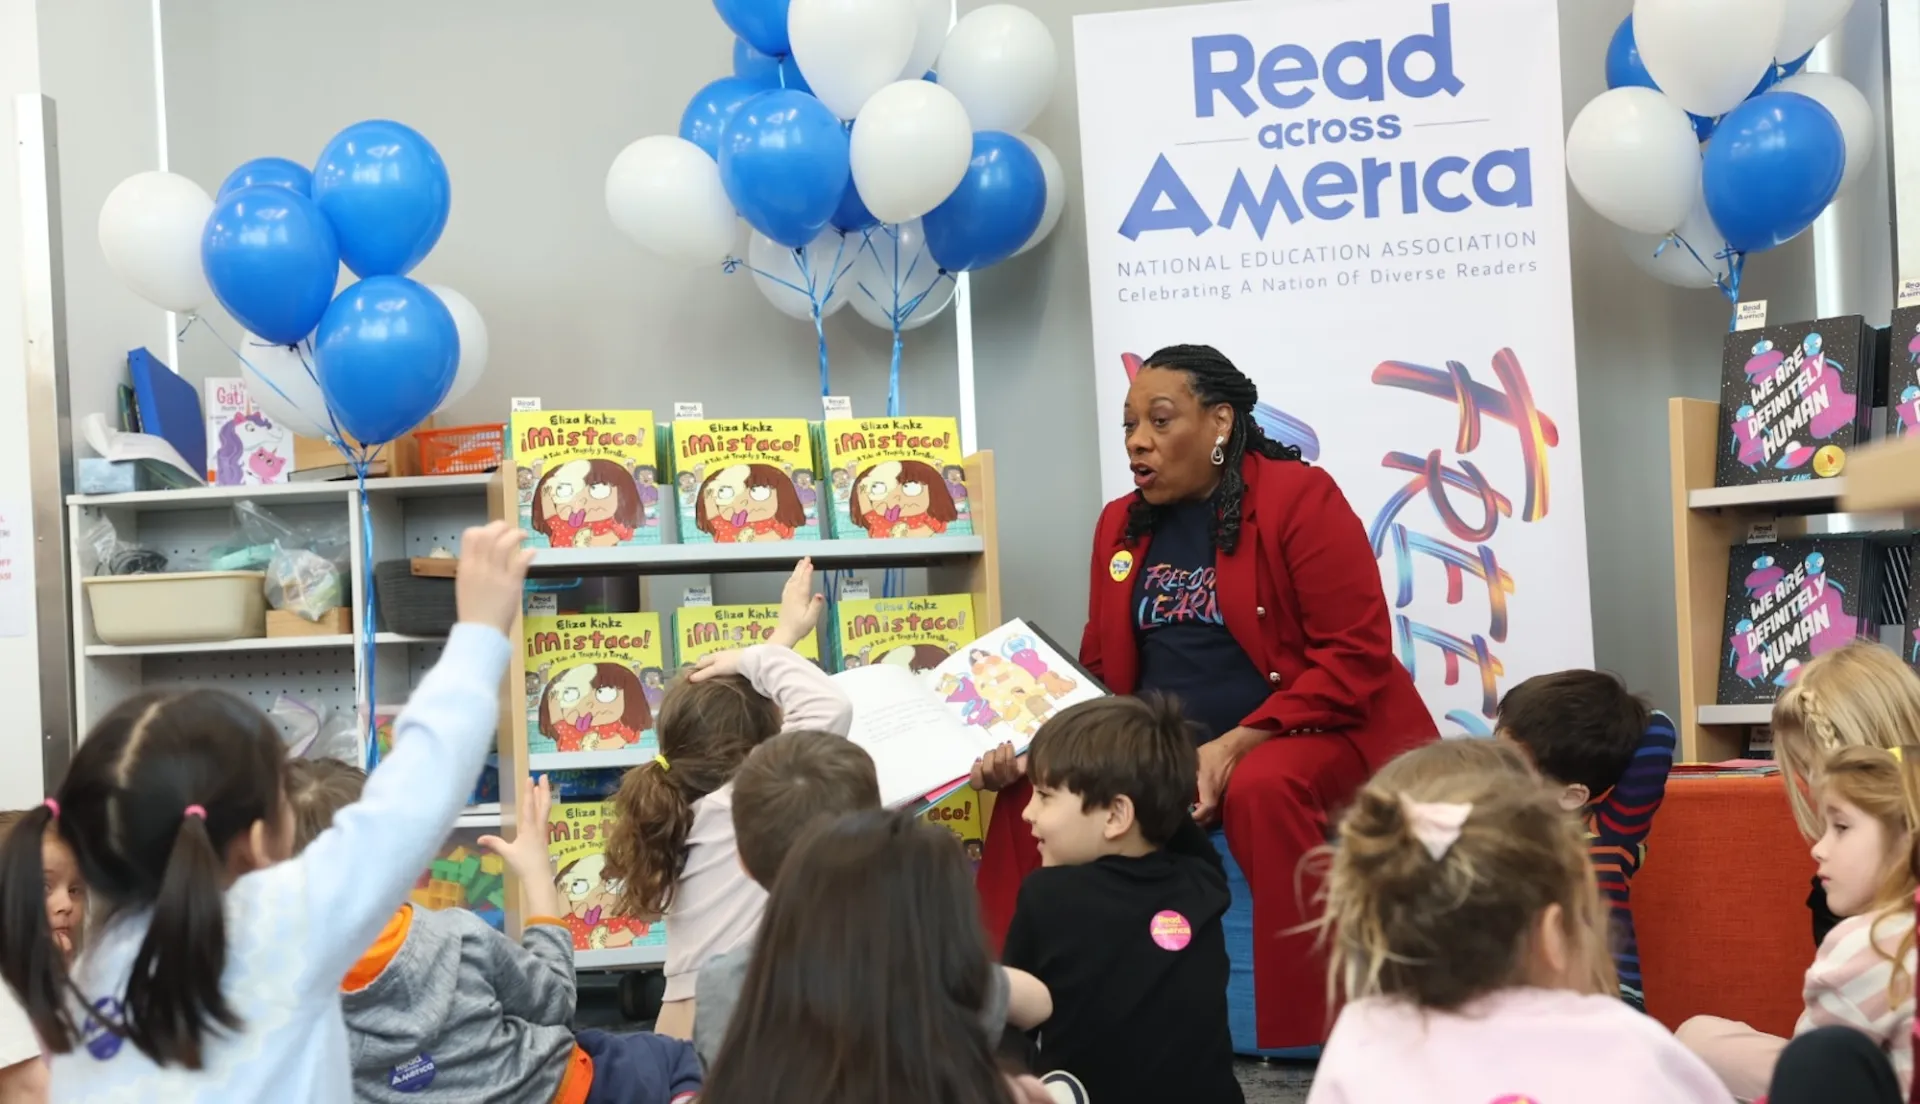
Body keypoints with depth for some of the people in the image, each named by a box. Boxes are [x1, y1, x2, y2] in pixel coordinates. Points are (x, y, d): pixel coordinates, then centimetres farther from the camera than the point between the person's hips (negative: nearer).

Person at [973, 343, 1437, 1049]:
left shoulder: (1298, 497, -8)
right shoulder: (1121, 523, 11)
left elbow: (1357, 655, -14)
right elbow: (1102, 670, 15)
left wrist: (1235, 746, -22)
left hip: (1303, 736, -5)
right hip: (1159, 753, 6)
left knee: (1262, 788, -37)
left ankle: (1312, 1037, -25)